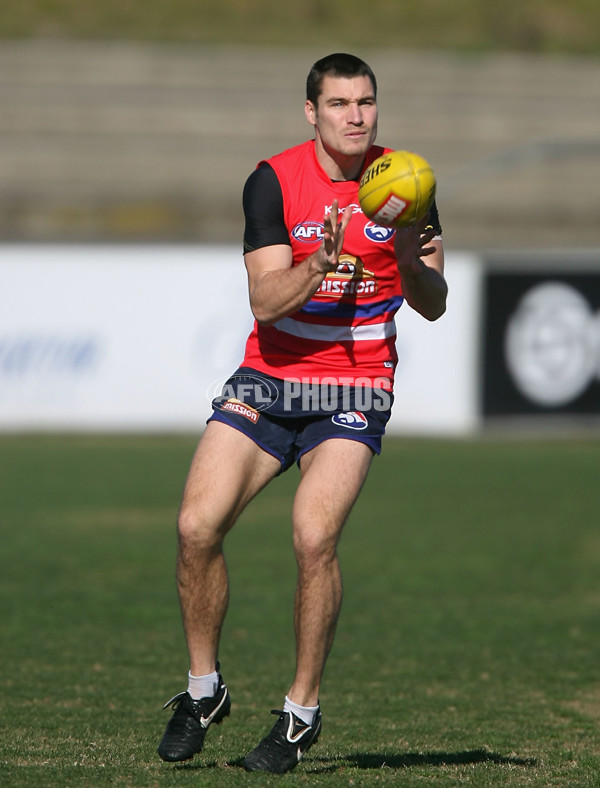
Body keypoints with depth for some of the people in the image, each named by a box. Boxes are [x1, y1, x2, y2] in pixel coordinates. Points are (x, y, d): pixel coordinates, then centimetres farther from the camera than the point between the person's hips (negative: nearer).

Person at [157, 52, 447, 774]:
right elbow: (266, 299, -14)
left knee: (314, 539, -21)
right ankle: (204, 690, 9)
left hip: (355, 389, -1)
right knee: (197, 526, -13)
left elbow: (434, 305, 0)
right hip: (269, 376, 1)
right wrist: (321, 261, -32)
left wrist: (408, 256, -21)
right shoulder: (273, 181, -7)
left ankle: (302, 712, -5)